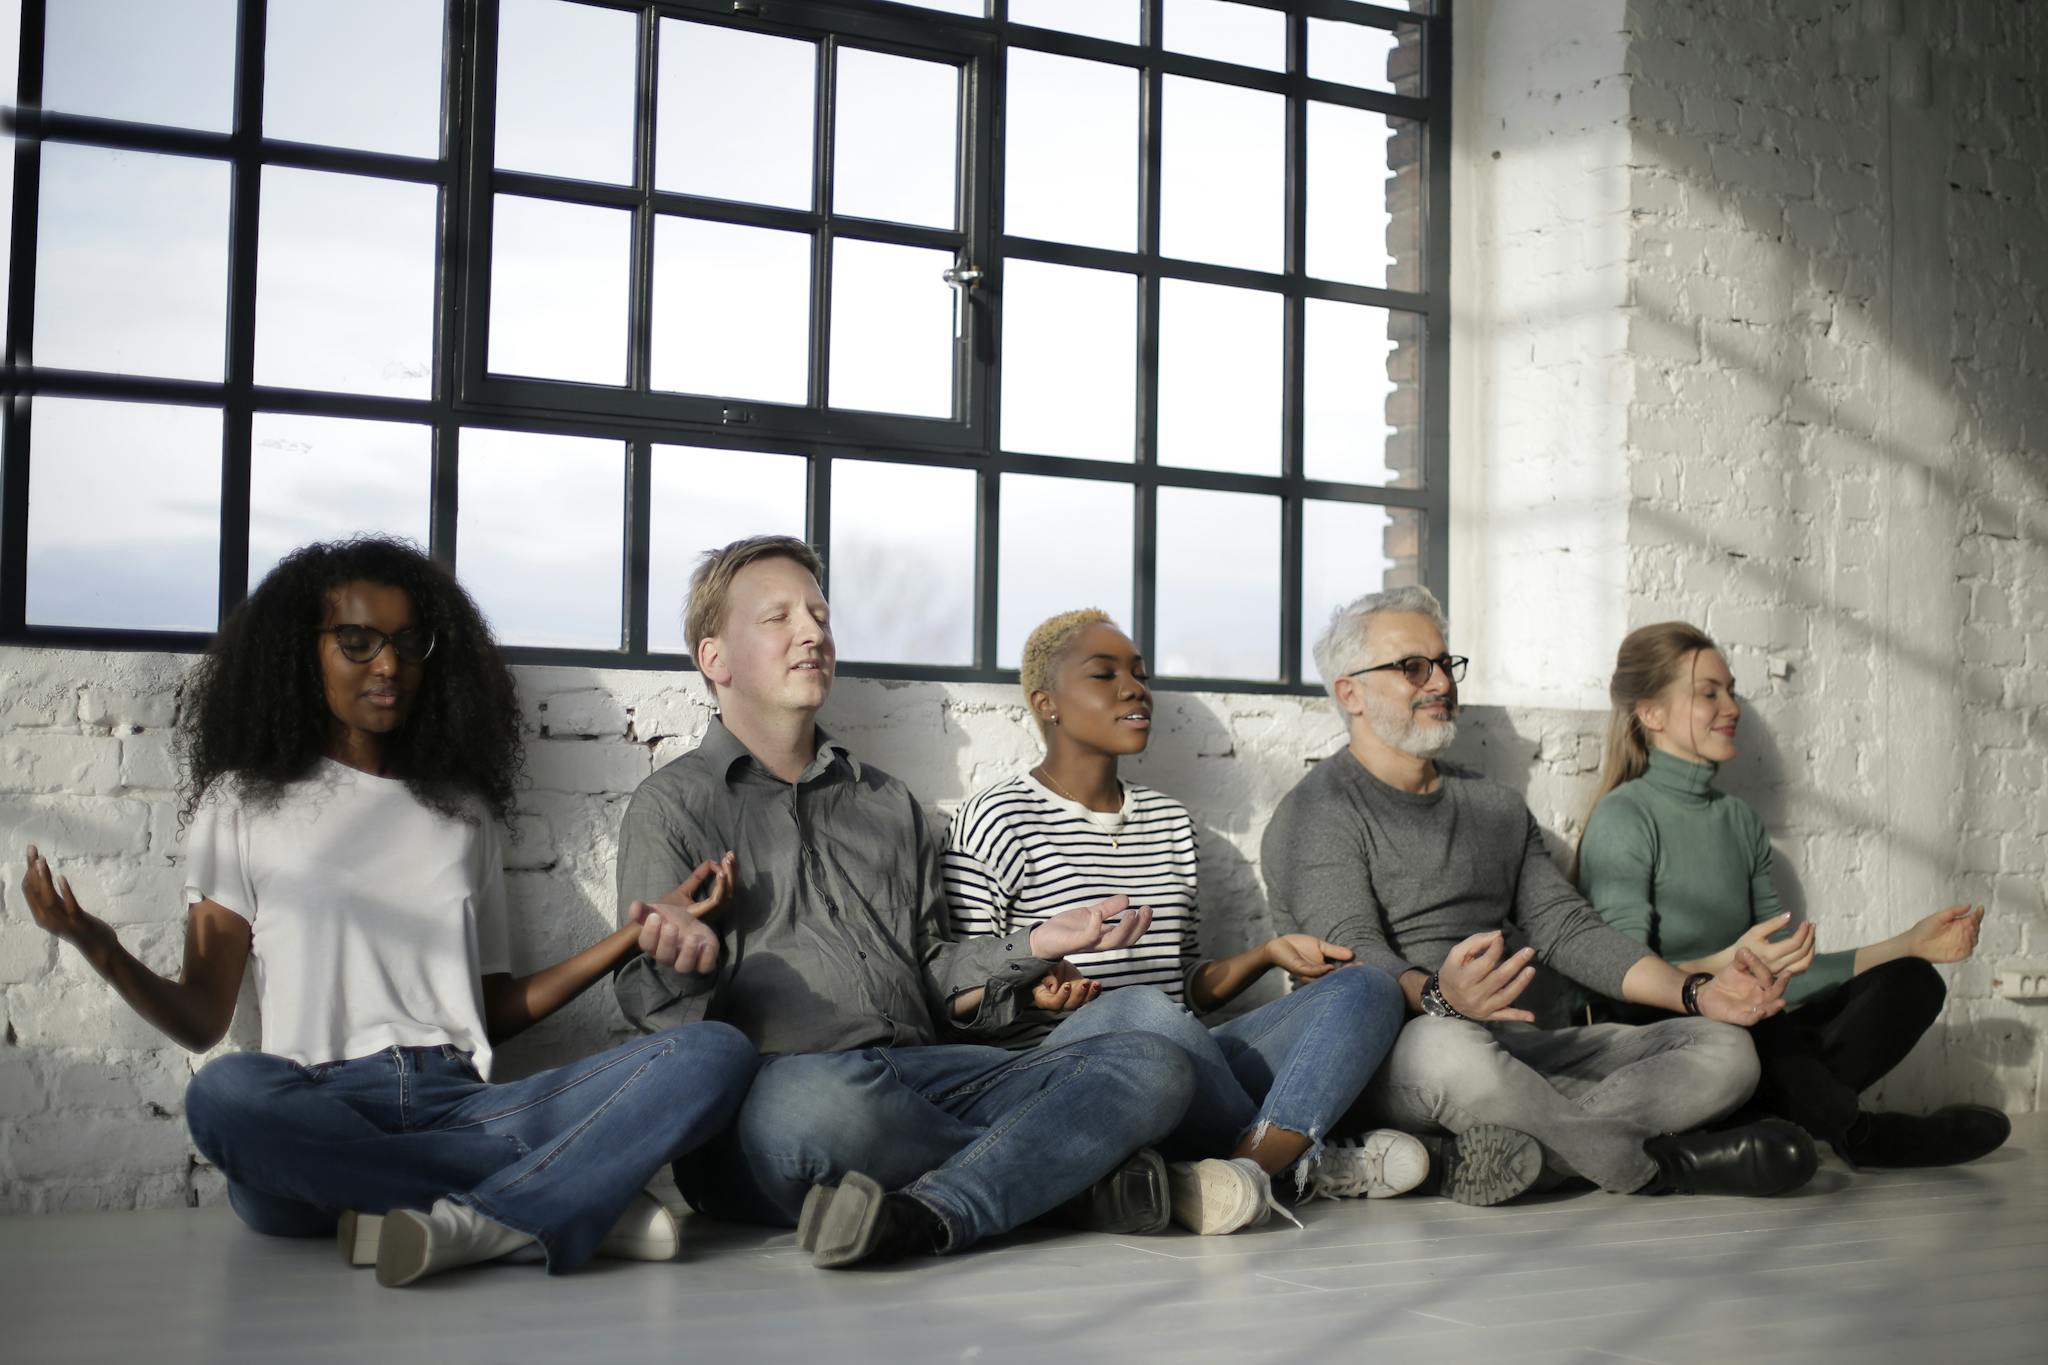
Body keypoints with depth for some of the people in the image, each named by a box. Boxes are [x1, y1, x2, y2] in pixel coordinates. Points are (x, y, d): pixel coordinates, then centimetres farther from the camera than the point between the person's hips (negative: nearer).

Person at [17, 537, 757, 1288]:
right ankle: (582, 1200, -30)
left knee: (716, 1053, -19)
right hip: (316, 1119, -2)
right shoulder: (244, 803, 16)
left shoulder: (463, 811, 24)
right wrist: (107, 956, -11)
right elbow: (202, 1017, 9)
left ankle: (471, 1224, -35)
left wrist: (637, 934, 11)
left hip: (459, 1110, 2)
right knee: (227, 1093, -40)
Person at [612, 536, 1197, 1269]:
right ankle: (1076, 1172, -18)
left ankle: (931, 1212, -36)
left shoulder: (889, 804, 28)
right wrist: (677, 961, -20)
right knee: (823, 1100, -42)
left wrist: (1036, 945, 10)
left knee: (1151, 1063, -16)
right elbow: (653, 1006, 3)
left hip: (923, 1072, 5)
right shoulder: (673, 808, 13)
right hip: (769, 1088, -5)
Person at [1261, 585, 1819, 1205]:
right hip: (1380, 1055, -7)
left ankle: (1515, 1150, -31)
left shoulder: (1497, 807, 22)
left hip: (1513, 1049, 7)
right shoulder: (1317, 815, -2)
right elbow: (1356, 956, -16)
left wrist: (1695, 993, -2)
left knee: (1726, 1049, -10)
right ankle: (1658, 1165, -19)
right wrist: (1438, 998, -39)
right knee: (1449, 1050, -42)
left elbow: (1568, 929, 14)